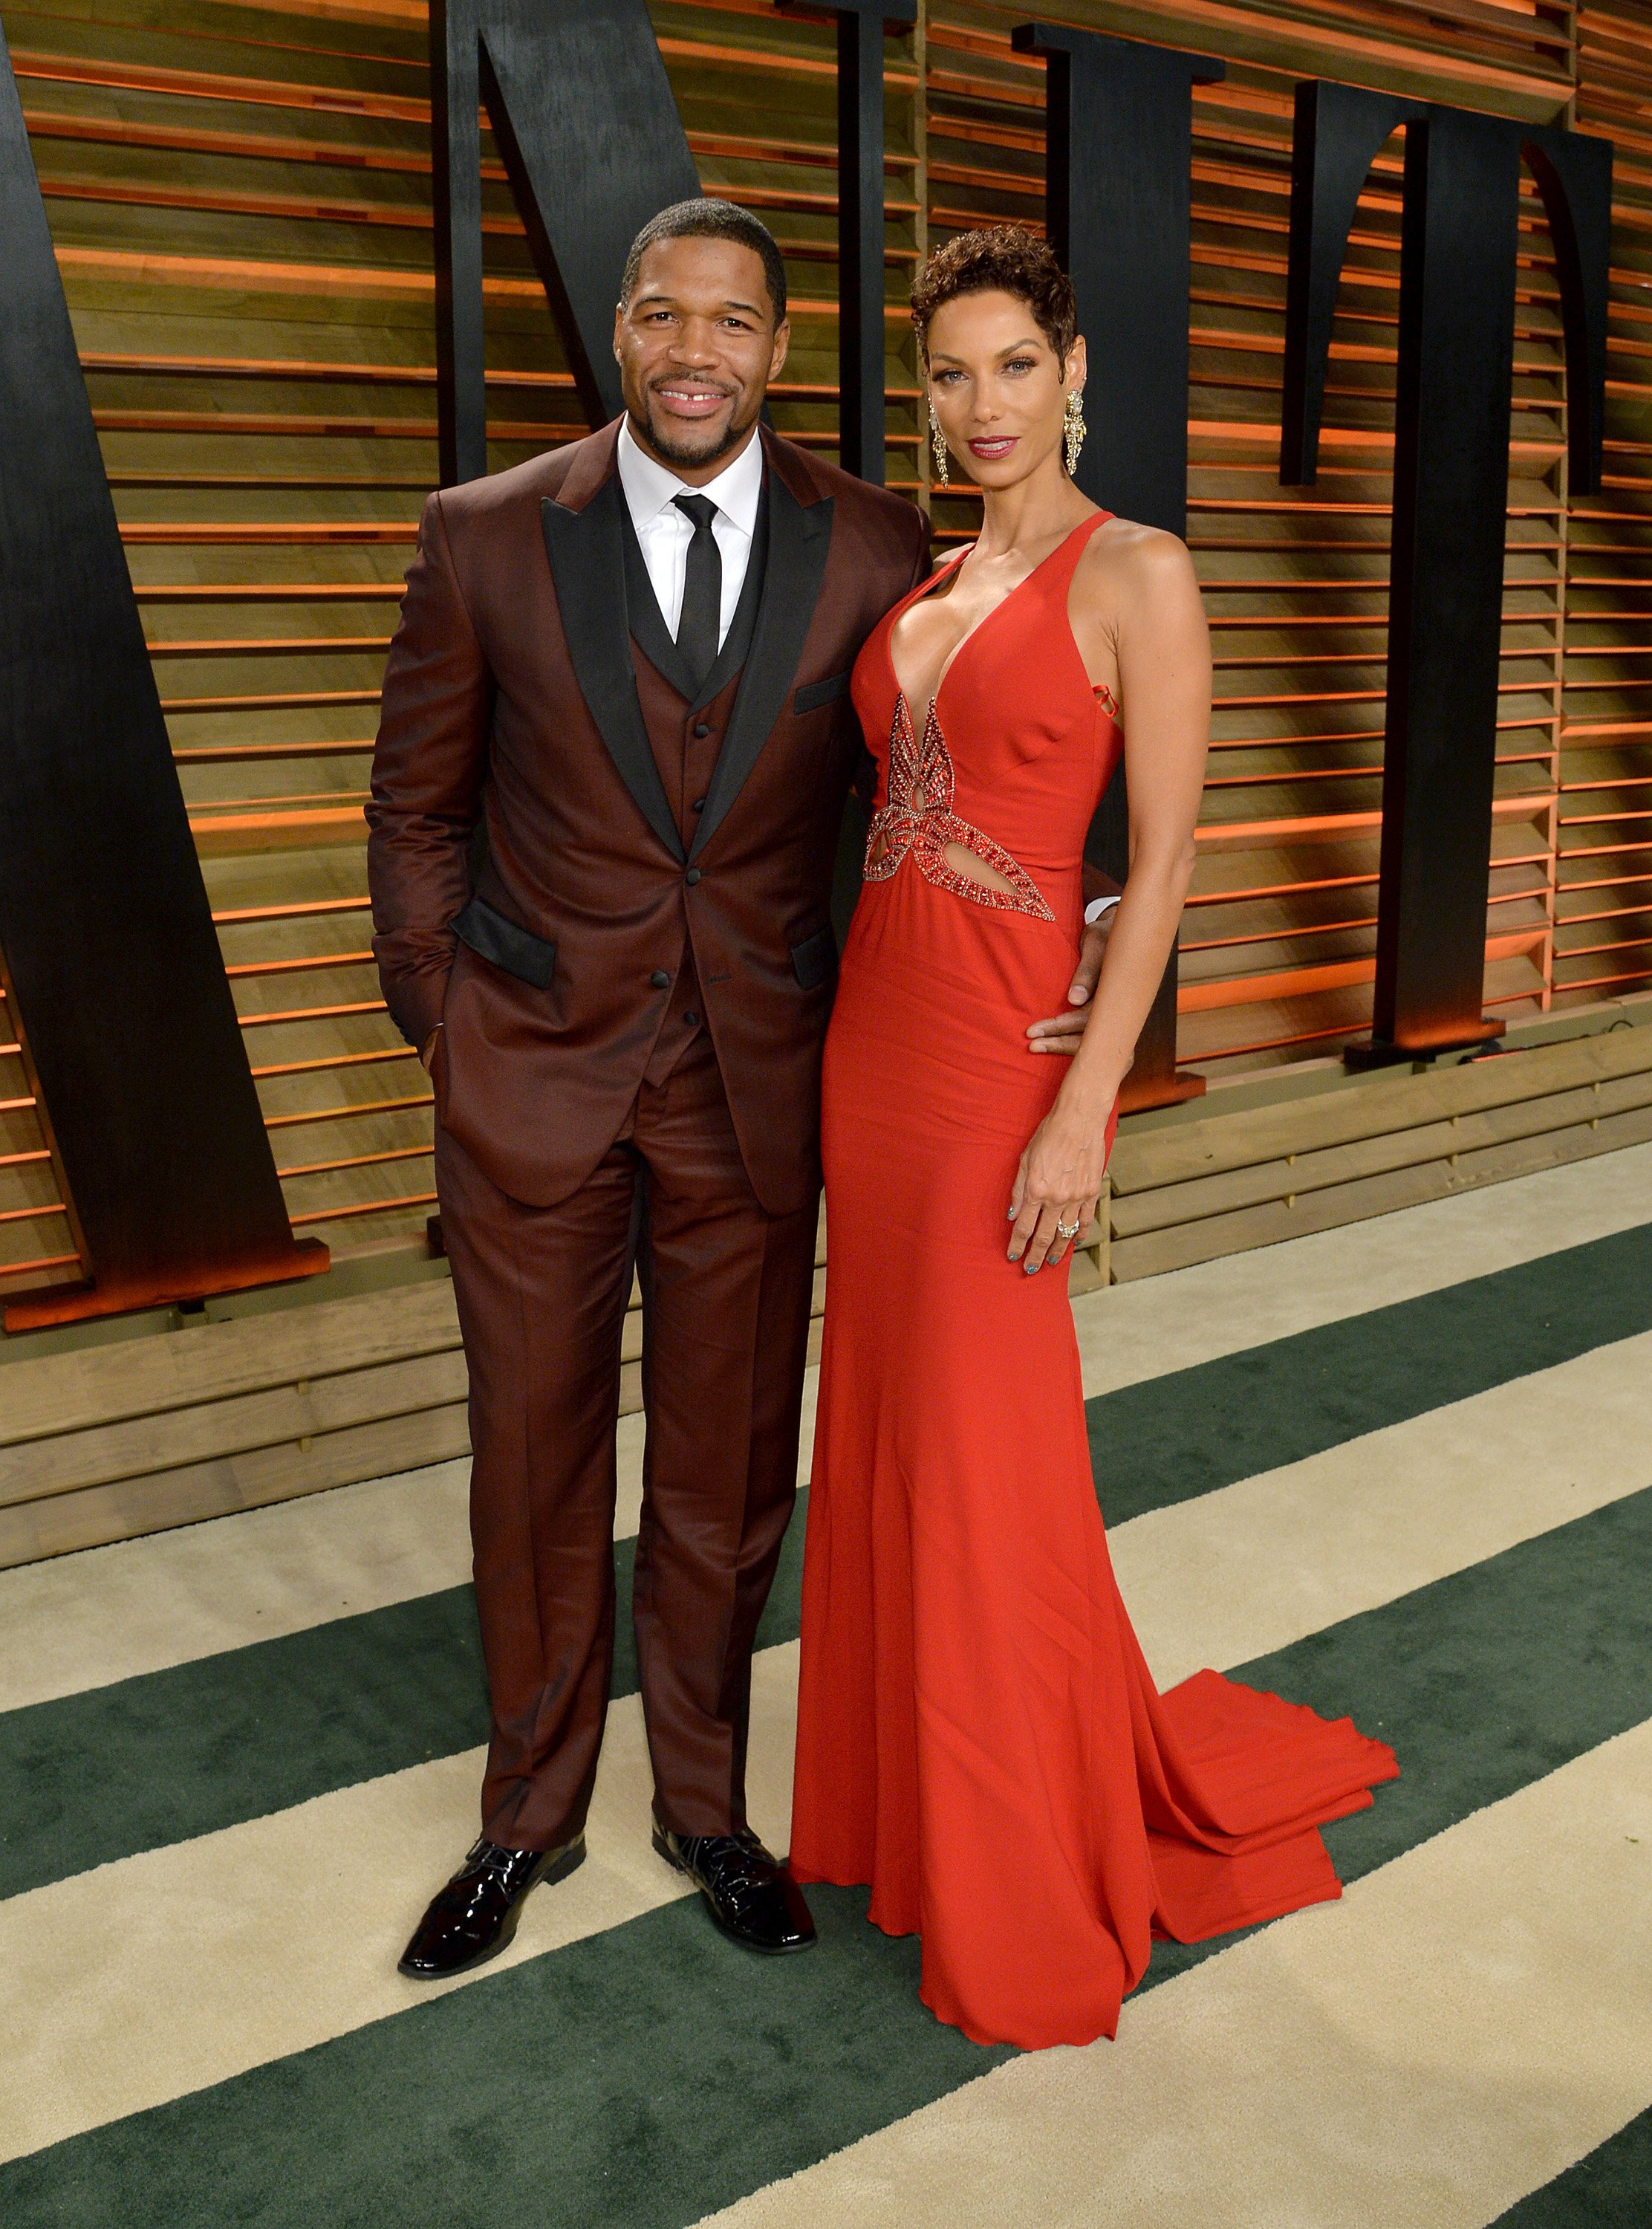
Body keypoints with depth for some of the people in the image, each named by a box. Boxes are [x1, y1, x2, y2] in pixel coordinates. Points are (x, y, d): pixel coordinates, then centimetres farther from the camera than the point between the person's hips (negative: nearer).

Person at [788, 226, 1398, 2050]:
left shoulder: (1135, 575, -7)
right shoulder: (927, 589, 13)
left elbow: (1162, 860, -12)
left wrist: (1085, 1113, -18)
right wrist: (839, 1048, 10)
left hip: (1003, 1052, -7)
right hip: (874, 1038, 7)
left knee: (982, 1455, 1)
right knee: (884, 1431, 14)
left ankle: (1029, 1896, 21)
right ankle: (907, 1804, 33)